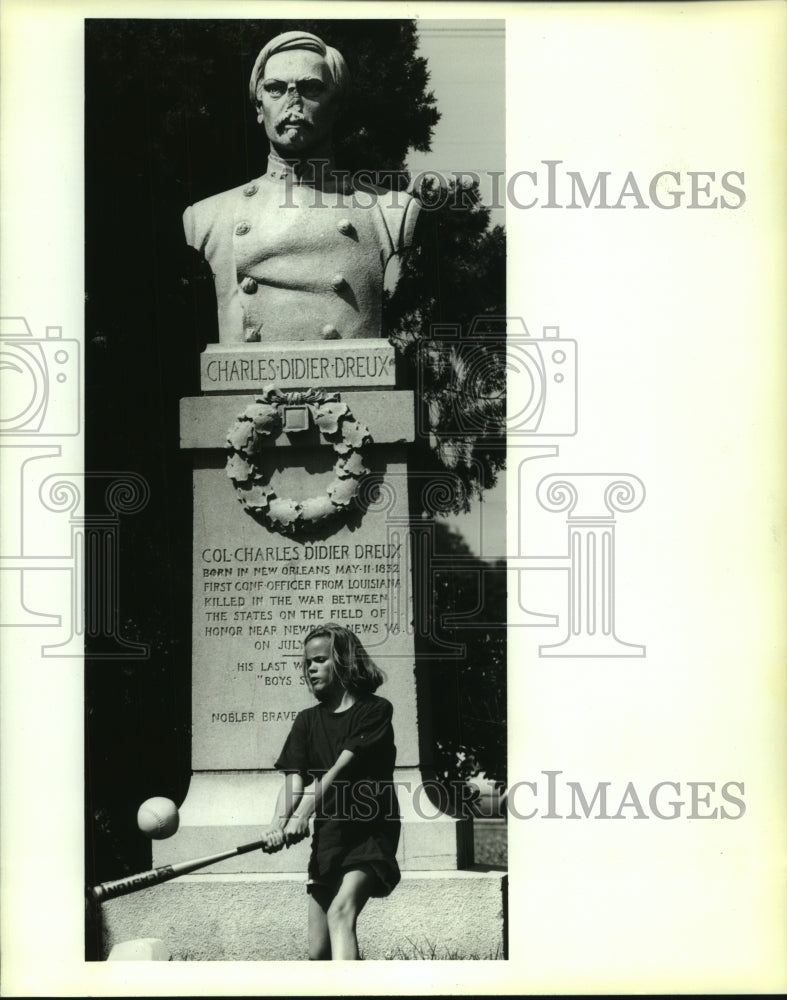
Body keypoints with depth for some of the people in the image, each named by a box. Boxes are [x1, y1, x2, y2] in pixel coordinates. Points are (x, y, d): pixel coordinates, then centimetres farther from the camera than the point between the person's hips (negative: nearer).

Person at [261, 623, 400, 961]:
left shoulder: (375, 711, -5)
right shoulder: (307, 721, 12)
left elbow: (341, 769, -17)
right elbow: (294, 779, -2)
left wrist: (303, 813, -30)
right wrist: (279, 821, -23)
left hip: (370, 834, -6)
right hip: (326, 840, 6)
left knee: (341, 910, -29)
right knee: (318, 952, 3)